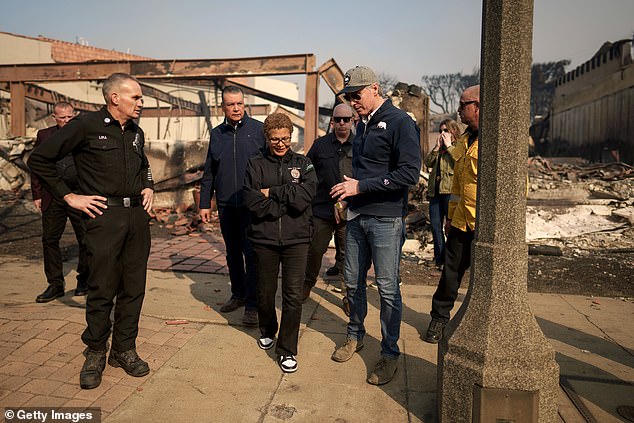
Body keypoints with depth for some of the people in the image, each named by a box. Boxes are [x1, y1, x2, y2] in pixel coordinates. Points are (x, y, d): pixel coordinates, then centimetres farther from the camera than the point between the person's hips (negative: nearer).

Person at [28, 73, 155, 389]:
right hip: (104, 215, -6)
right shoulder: (86, 126, -5)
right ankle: (95, 352, 21)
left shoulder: (136, 132, 15)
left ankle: (124, 350, 23)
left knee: (133, 288, 9)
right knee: (102, 290, 1)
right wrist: (69, 196, -6)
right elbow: (39, 160, -3)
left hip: (137, 215, 6)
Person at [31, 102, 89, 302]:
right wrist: (37, 195, 4)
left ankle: (84, 281, 22)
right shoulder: (44, 136, 10)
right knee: (49, 239, 4)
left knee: (86, 240, 4)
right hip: (52, 198, 3)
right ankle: (55, 284, 16)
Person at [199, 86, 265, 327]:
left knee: (251, 254, -4)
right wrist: (205, 203, 11)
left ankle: (252, 305, 4)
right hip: (226, 205, 5)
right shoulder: (217, 134, 11)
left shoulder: (258, 129, -1)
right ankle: (238, 294, 30)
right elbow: (209, 172, 14)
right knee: (233, 253, 14)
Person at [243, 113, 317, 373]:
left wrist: (272, 193, -9)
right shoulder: (256, 165, 5)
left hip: (296, 238, -1)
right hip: (264, 238, 1)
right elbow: (252, 202, -9)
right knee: (265, 293, 14)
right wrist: (288, 201, -9)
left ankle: (287, 349, 12)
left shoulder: (303, 164, 6)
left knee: (293, 295, -3)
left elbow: (304, 196, -12)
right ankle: (267, 331, 42)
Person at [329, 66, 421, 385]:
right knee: (352, 282, 14)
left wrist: (361, 186, -18)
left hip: (386, 219, -7)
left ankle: (390, 353, 17)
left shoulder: (399, 122, -10)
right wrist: (348, 190, 8)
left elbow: (409, 173, -19)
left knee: (387, 287, 1)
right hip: (357, 216, 8)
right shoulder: (363, 125, 15)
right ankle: (355, 337, 34)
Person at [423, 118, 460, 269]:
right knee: (435, 226, 6)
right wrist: (437, 147, 0)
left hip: (450, 190, -6)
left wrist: (448, 146, -8)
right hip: (435, 190, 7)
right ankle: (439, 258, 16)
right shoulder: (437, 149, 22)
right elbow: (427, 162, 8)